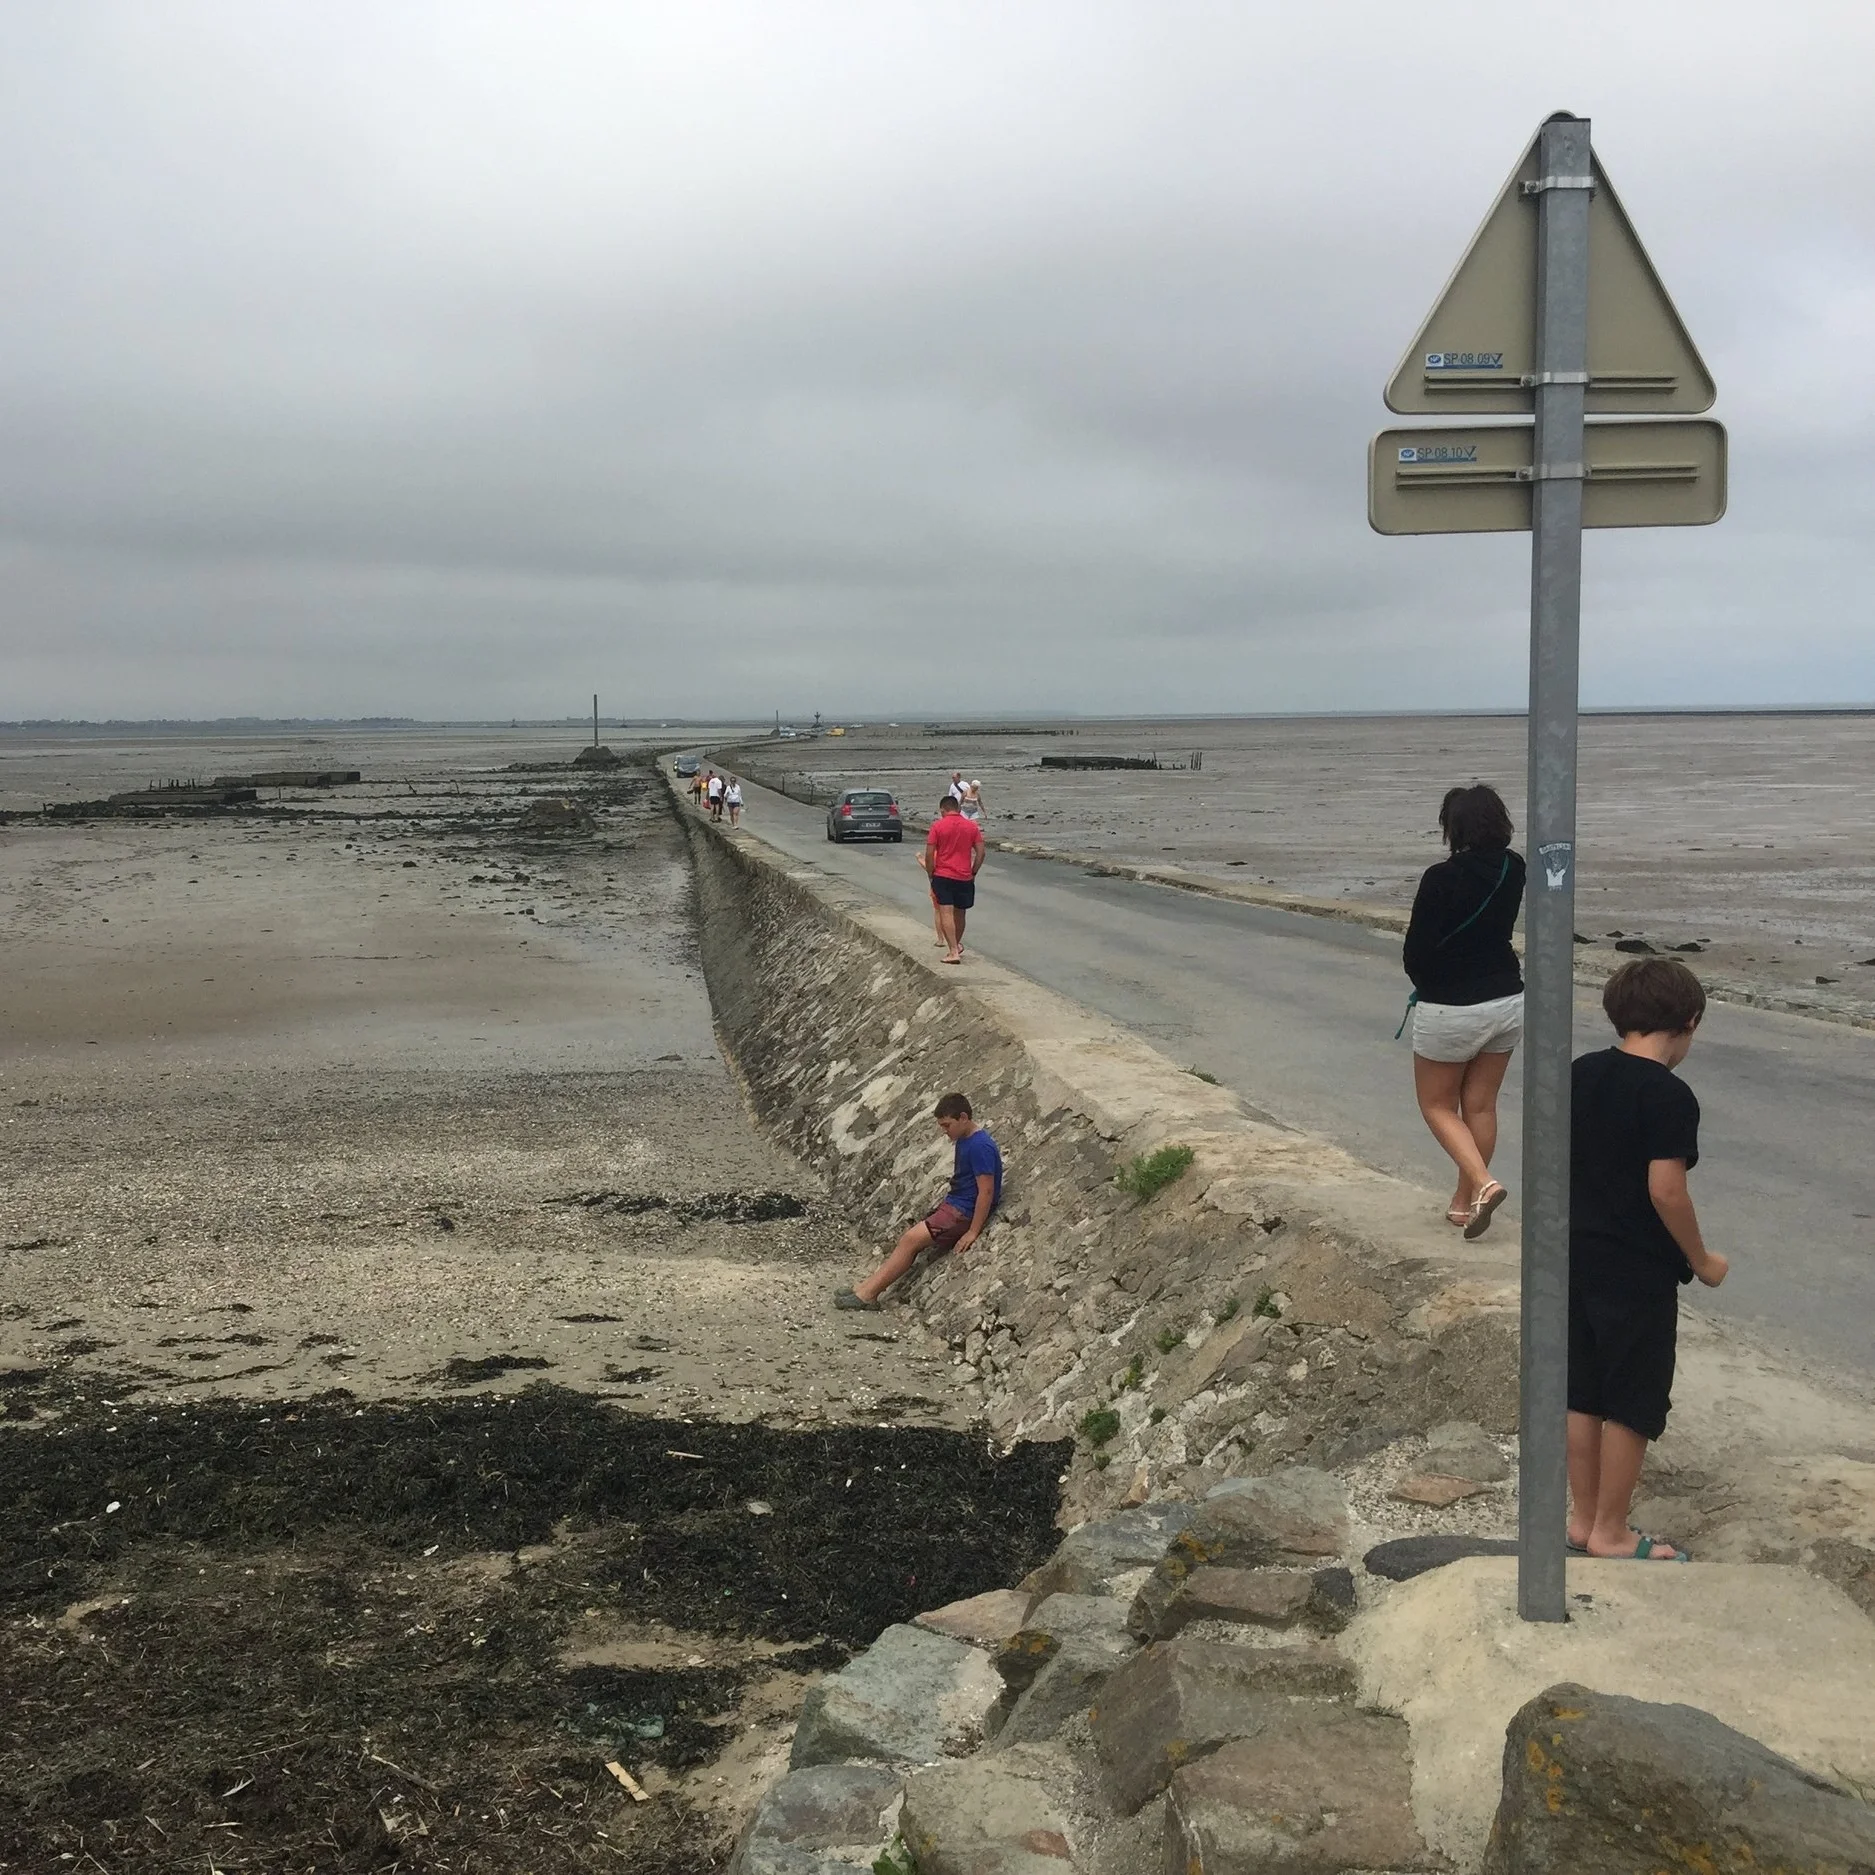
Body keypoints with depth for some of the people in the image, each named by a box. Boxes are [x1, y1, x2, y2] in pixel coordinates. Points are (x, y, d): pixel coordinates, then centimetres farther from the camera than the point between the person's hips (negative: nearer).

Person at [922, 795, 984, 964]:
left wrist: (931, 875, 5)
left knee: (946, 913, -6)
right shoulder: (972, 826, 5)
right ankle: (957, 946, 35)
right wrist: (973, 873, 11)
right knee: (959, 914, 18)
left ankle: (953, 951, -16)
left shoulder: (938, 826, -4)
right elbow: (980, 853, 2)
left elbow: (929, 854, -6)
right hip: (965, 877, 4)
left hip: (943, 876, -4)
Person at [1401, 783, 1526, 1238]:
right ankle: (1465, 1201, 24)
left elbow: (1415, 956, -16)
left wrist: (1428, 984, 4)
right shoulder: (1514, 870, -3)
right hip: (1507, 1001, 6)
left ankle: (1483, 1183, -8)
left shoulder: (1441, 879, -21)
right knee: (1481, 1105, 15)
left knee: (1438, 1105, 11)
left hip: (1450, 1009, -6)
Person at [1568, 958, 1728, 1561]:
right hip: (1640, 1274, -7)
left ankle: (1583, 1519, 26)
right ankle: (1611, 1534, 14)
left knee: (1583, 1397, 15)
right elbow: (1666, 1192, -21)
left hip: (1578, 1259, 7)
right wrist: (1701, 1261, -7)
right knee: (1633, 1407, 6)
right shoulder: (1670, 1097, -17)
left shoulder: (1581, 1074, 3)